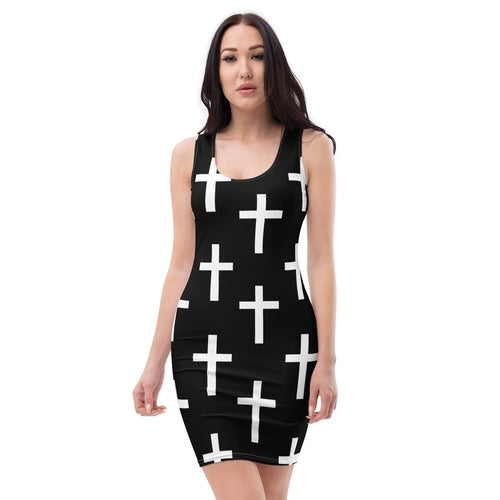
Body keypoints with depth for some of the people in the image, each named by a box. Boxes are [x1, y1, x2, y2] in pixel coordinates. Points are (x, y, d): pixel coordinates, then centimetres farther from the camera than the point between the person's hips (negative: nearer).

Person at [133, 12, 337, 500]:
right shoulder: (190, 154, 8)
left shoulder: (311, 147, 3)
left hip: (286, 344, 0)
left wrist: (326, 359, -4)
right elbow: (181, 264, 9)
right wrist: (155, 361, 6)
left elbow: (320, 260, 1)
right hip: (206, 347, 0)